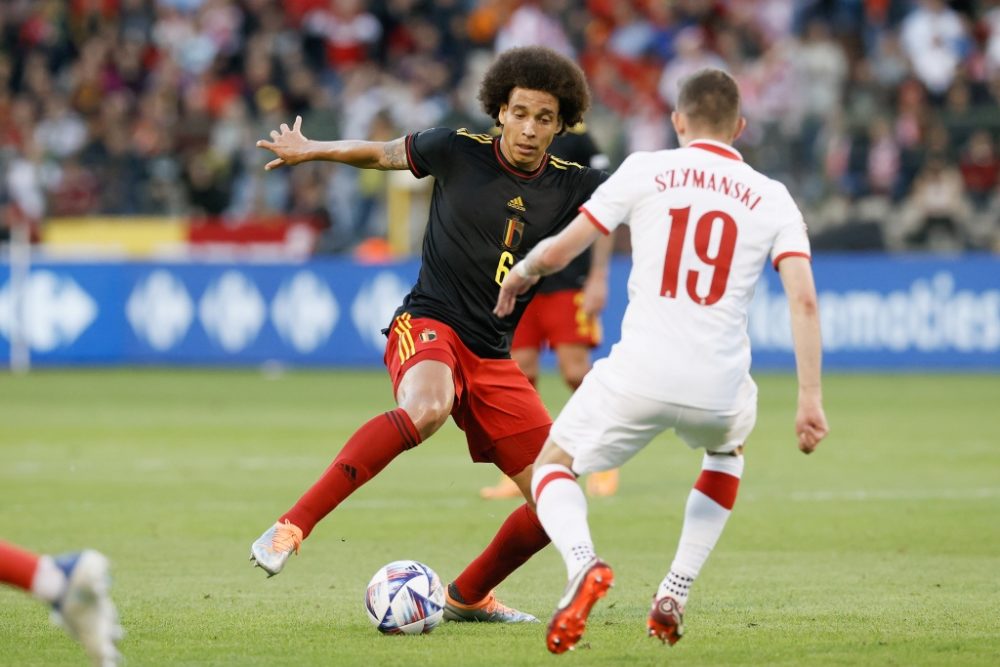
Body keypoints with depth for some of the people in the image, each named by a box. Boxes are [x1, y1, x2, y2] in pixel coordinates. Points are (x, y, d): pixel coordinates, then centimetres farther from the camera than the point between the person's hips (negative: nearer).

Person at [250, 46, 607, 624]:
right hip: (429, 324, -5)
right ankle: (292, 527, -39)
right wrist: (312, 150, 13)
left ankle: (468, 596, 25)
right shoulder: (459, 151, -2)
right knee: (426, 409, -41)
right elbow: (384, 154, 15)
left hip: (495, 358, 5)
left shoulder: (569, 185, 3)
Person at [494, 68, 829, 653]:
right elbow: (803, 299, -2)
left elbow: (558, 252, 5)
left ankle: (584, 564, -13)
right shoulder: (772, 198, 9)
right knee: (728, 450, 37)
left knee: (553, 466, 20)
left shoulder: (646, 171, 5)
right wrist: (811, 397, 0)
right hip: (719, 390, 2)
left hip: (638, 376, -2)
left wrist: (518, 275, 26)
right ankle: (676, 596, 24)